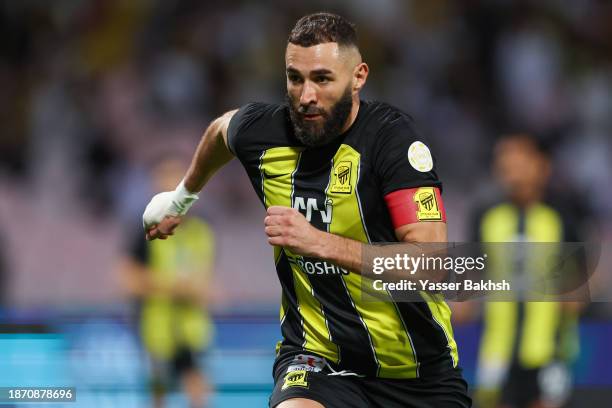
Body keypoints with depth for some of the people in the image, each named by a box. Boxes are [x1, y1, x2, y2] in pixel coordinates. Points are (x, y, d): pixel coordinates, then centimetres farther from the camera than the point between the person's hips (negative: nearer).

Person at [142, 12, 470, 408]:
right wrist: (182, 197, 40)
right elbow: (221, 130, 23)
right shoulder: (262, 131, -4)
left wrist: (320, 242, -33)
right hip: (317, 359, 1)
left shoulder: (392, 135, -18)